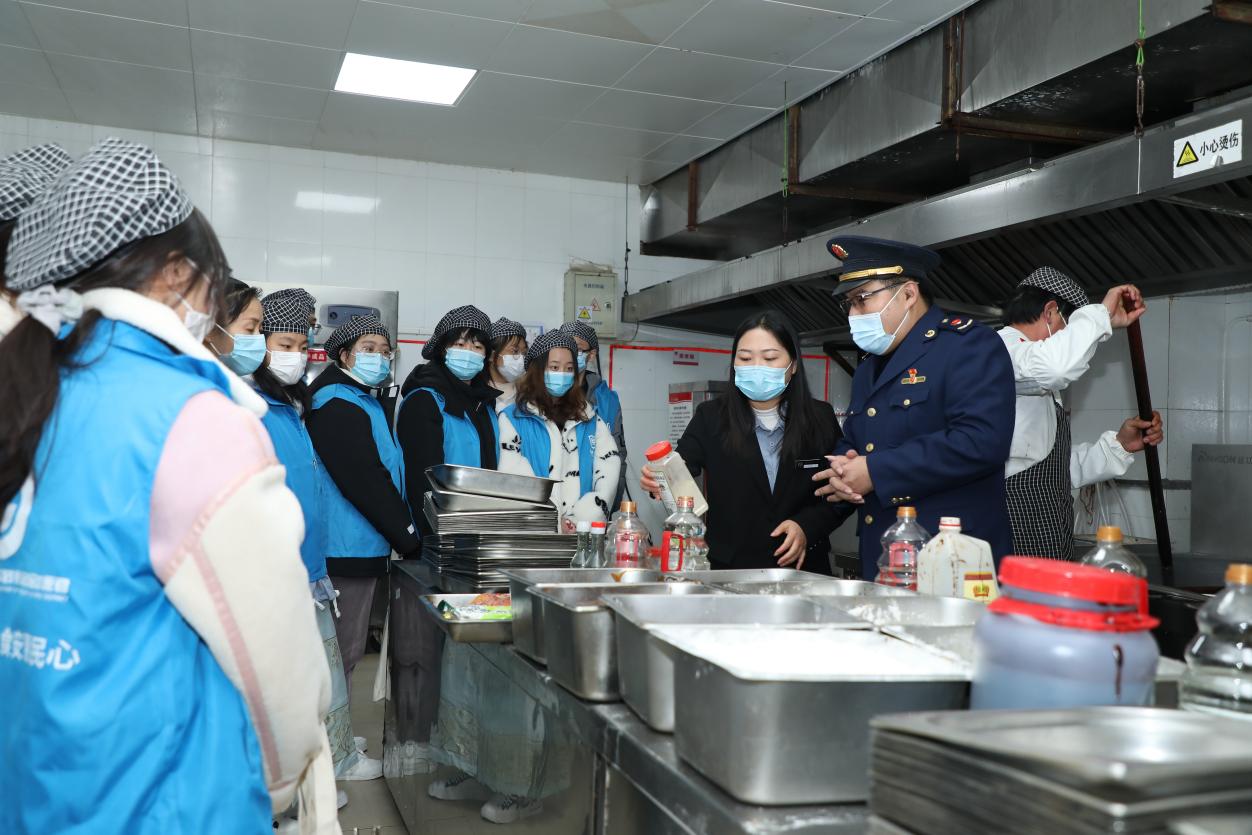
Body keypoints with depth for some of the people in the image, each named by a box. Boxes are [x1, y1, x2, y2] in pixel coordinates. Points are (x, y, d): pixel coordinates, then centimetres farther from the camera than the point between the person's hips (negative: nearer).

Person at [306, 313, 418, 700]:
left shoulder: (366, 403, 19)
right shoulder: (336, 405, -14)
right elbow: (365, 483, -19)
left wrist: (403, 534, 13)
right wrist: (410, 540, -15)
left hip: (363, 551, 10)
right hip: (347, 552, -10)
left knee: (348, 653, 18)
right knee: (342, 655, -2)